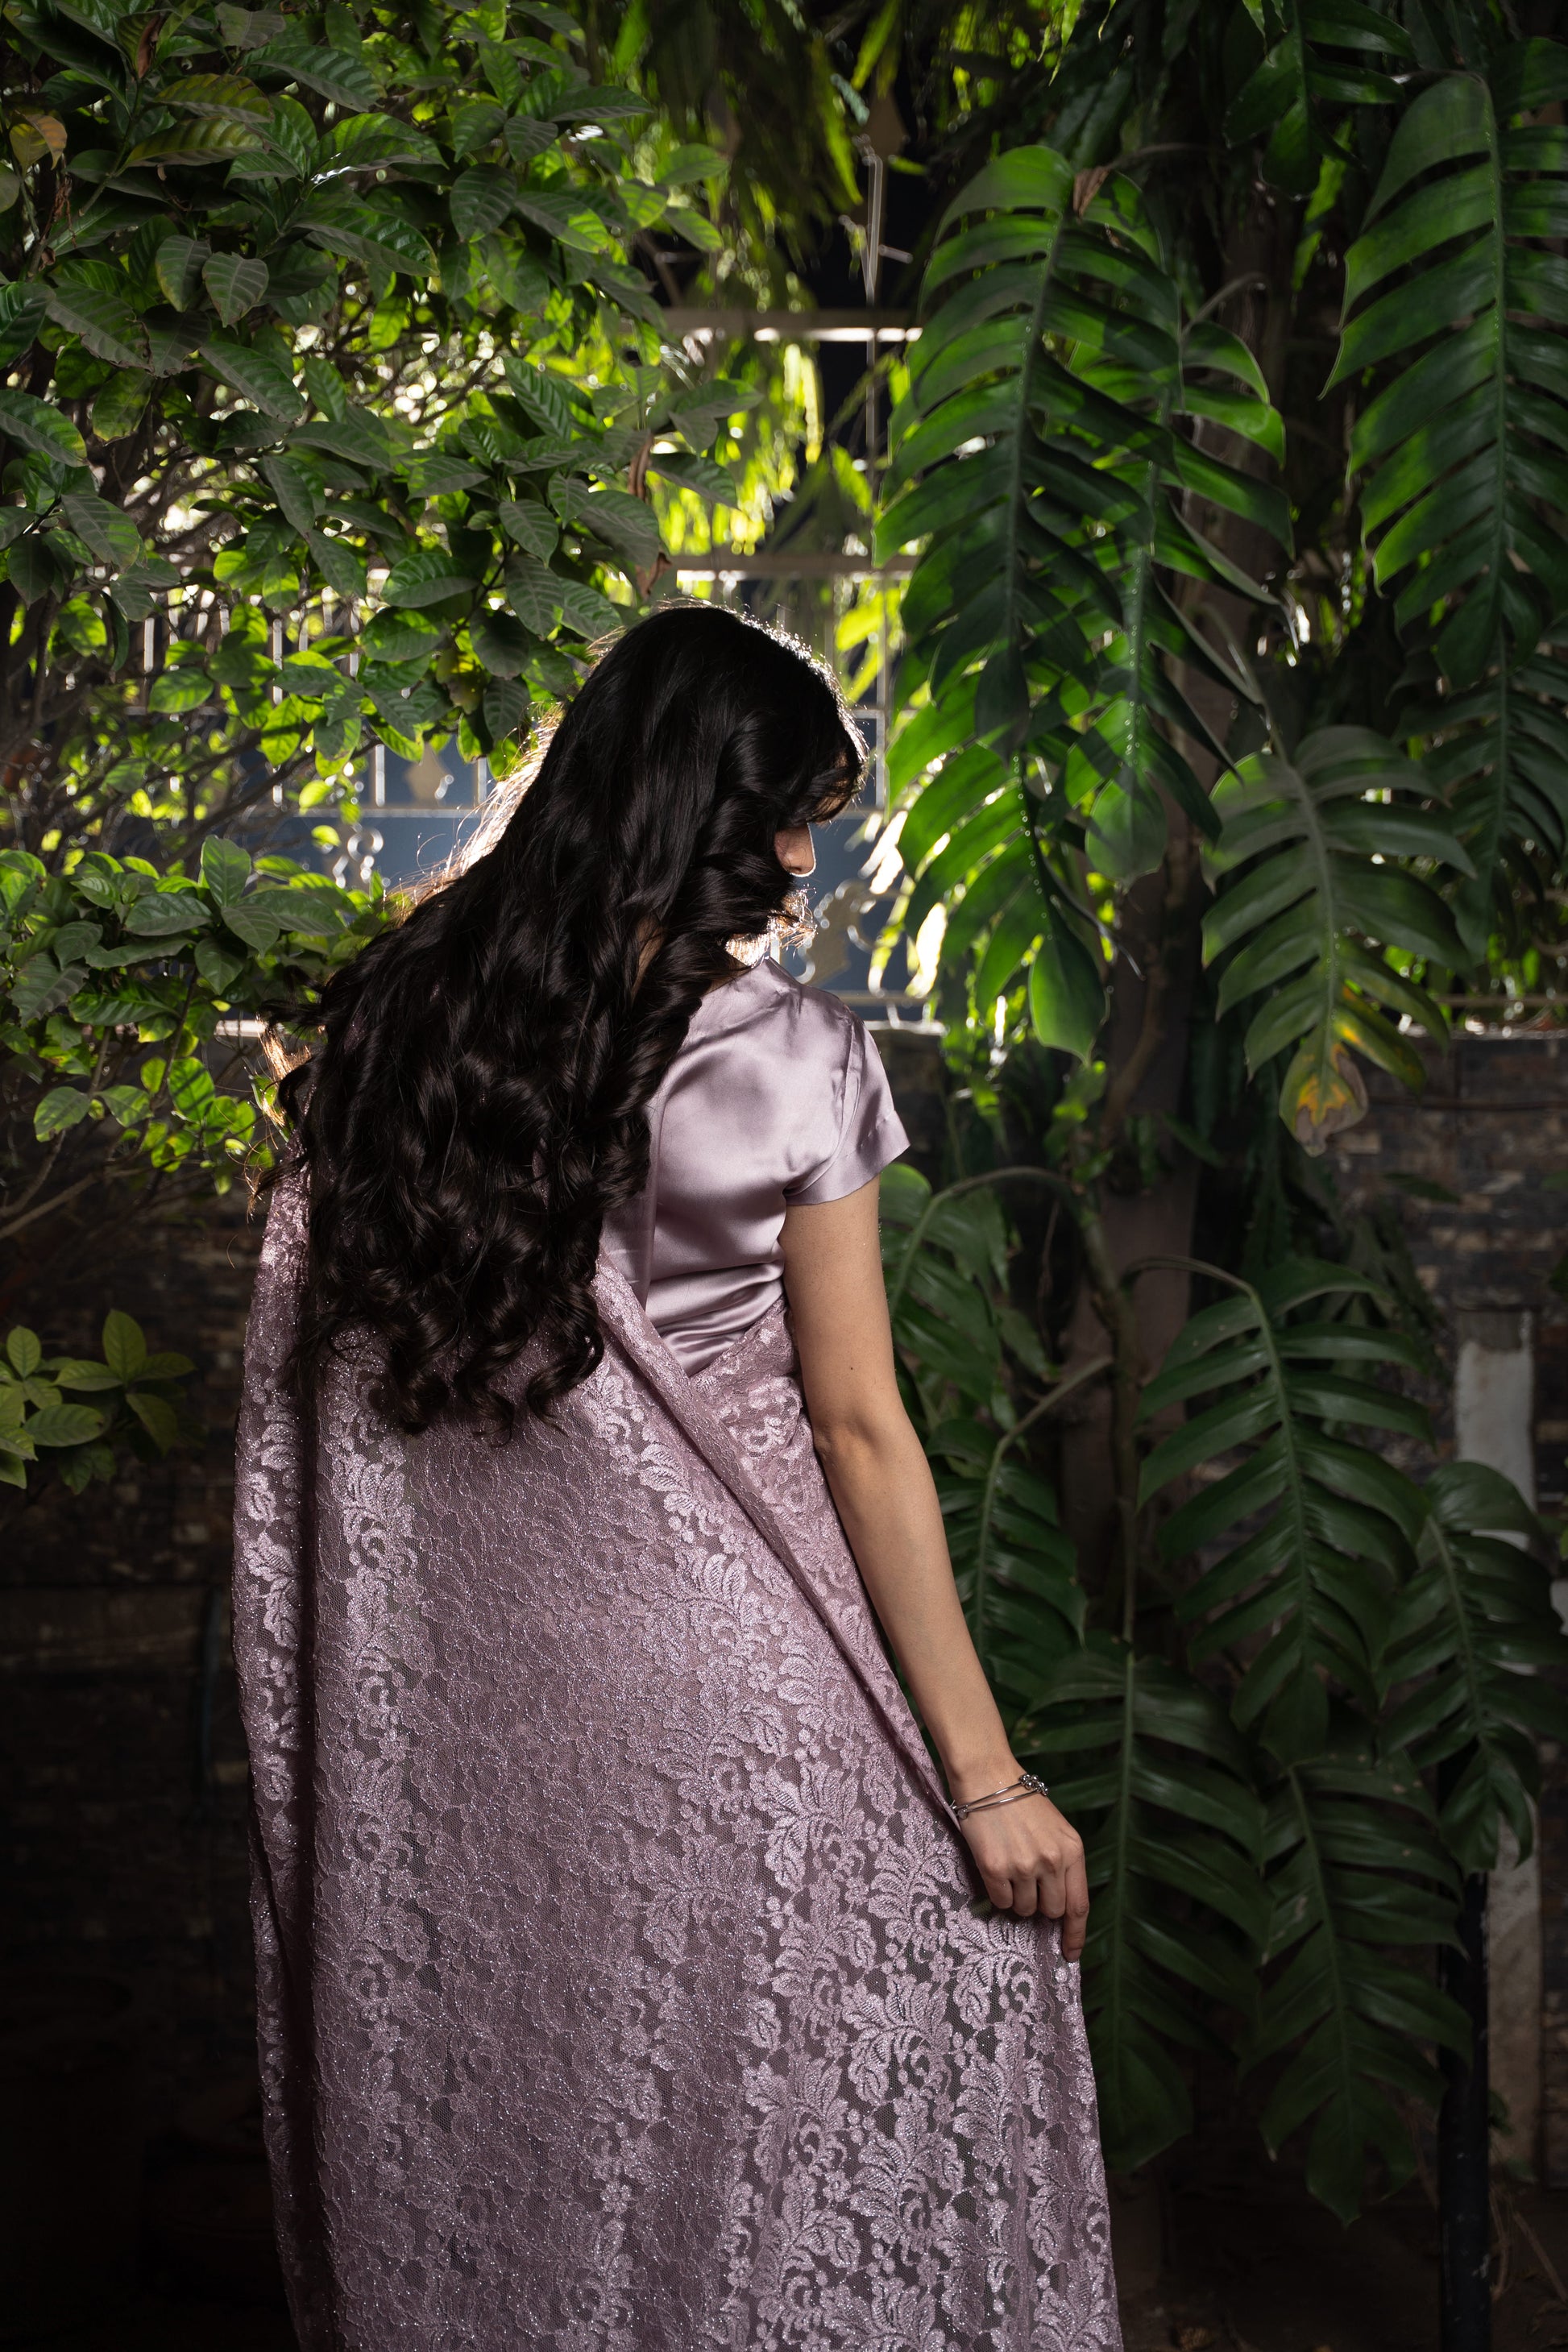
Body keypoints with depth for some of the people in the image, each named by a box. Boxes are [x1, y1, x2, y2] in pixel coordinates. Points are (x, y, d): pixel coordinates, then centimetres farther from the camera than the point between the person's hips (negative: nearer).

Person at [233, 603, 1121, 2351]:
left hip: (453, 1686, 5)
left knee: (495, 2125, 17)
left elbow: (306, 1381, 5)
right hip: (710, 1678, -5)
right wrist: (986, 1775, -7)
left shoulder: (392, 1020, 2)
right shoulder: (781, 1054, -11)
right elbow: (856, 1423, -12)